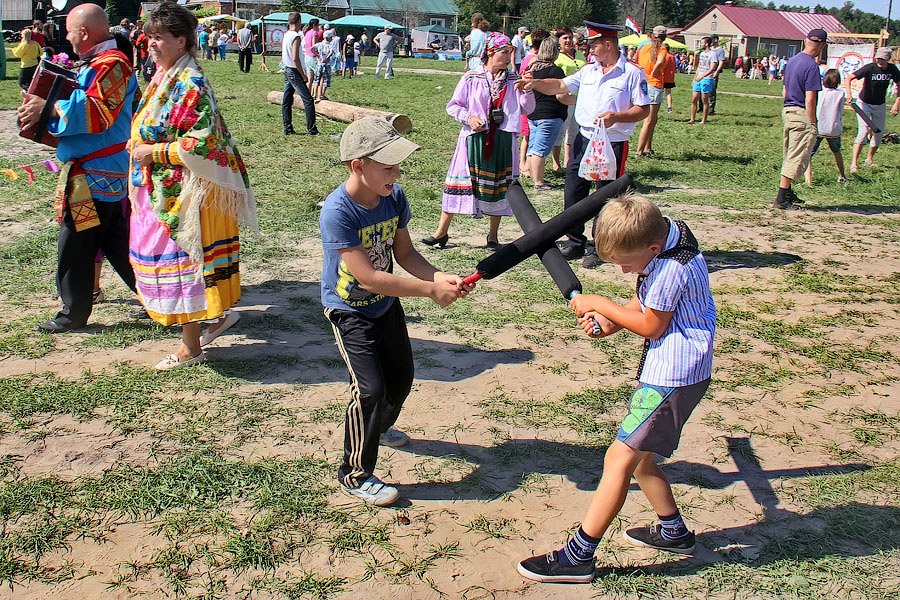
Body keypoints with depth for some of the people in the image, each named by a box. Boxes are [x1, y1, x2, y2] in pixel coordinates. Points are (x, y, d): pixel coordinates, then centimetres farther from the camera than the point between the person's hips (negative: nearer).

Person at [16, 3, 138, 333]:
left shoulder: (112, 64, -15)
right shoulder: (94, 63, 18)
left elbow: (98, 112, -25)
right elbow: (81, 105, 25)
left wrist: (49, 108, -22)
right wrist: (41, 105, 11)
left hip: (93, 174, -10)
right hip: (109, 171, 10)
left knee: (75, 243, -1)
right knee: (117, 240, 14)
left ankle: (74, 312, 11)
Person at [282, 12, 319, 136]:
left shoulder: (286, 36, 11)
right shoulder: (296, 37, -16)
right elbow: (295, 58, -23)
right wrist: (304, 75, -16)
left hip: (287, 71, 9)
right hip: (295, 72, -9)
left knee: (286, 102, 9)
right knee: (308, 100, -6)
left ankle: (288, 129, 13)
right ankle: (312, 129, -6)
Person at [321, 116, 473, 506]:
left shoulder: (394, 198, -11)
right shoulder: (337, 212, -31)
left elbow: (405, 254, -2)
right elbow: (369, 277, -32)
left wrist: (439, 277, -20)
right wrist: (430, 291, -30)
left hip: (386, 303, 7)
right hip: (349, 310, -7)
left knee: (401, 379, 19)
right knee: (370, 389, -14)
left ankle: (380, 427, 52)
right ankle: (355, 475, 7)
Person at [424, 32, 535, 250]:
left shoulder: (513, 81, 8)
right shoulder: (471, 78, 1)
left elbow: (526, 109, 6)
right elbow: (453, 106, 5)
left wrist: (527, 89, -9)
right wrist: (468, 118, -12)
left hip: (503, 140, 2)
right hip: (474, 138, -2)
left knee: (498, 186, 6)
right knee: (460, 182, -1)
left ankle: (493, 236, 19)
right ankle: (442, 231, 7)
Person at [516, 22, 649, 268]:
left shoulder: (632, 73, -6)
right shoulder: (588, 70, 12)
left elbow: (644, 109, -8)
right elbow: (560, 86, 13)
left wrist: (616, 117, -22)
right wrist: (535, 83, -3)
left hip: (613, 144, -6)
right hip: (584, 139, 6)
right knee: (574, 192, 6)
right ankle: (575, 242, 20)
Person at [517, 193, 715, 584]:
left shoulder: (673, 266, -25)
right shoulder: (659, 238, 4)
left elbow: (651, 325, -17)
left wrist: (601, 305, -7)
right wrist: (610, 323, -5)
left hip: (673, 378, -10)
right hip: (661, 370, 10)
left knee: (619, 458, -9)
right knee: (637, 456, 18)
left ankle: (578, 557, -4)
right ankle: (673, 532, 37)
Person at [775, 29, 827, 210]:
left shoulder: (792, 61, 11)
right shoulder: (811, 65, -16)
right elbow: (810, 100, -19)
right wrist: (813, 123, -13)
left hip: (787, 111, 9)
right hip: (802, 115, -9)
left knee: (790, 156, 19)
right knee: (797, 159, -4)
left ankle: (787, 193, 28)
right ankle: (781, 198, -4)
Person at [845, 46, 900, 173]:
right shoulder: (869, 68, -23)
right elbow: (848, 78, -29)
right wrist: (848, 93, -46)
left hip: (880, 105, 5)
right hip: (864, 104, -5)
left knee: (879, 134, 9)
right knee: (863, 131, -18)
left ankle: (869, 159, 29)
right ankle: (854, 163, -20)